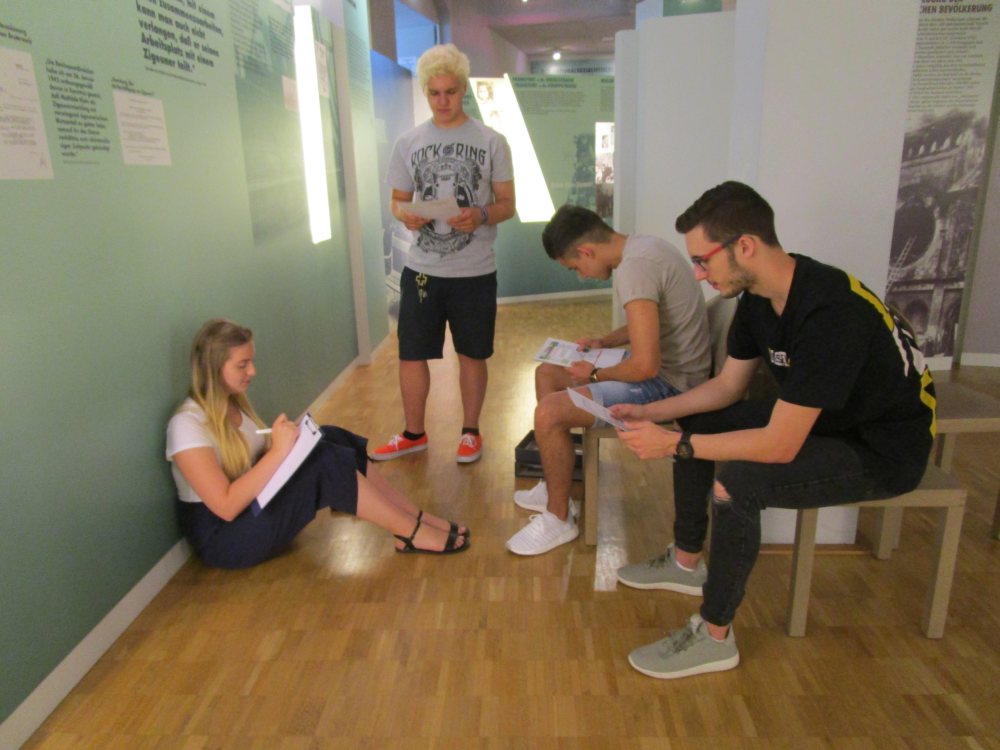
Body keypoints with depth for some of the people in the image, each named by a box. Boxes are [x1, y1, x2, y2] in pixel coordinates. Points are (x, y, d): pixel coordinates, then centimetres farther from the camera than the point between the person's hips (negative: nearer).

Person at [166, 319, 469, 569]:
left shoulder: (232, 403, 6)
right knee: (326, 462, -26)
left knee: (331, 440, -11)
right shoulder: (187, 424, -22)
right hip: (224, 537, -8)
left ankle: (417, 517, -9)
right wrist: (279, 451, -29)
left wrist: (284, 443, -12)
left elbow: (258, 464, 8)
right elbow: (226, 506, -27)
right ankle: (413, 534, -16)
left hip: (252, 503, 9)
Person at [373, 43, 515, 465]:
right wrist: (404, 215, -14)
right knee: (411, 353, 6)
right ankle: (413, 434, 26)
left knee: (472, 354, 9)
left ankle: (470, 431, 28)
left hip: (475, 271, -2)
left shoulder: (491, 142, 0)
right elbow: (398, 199, 11)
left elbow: (507, 204, 0)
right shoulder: (408, 143, 5)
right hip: (422, 269, 2)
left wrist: (481, 216, -22)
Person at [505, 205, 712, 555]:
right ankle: (554, 489, 24)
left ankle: (559, 519, 1)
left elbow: (645, 366, -29)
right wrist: (605, 341, 10)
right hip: (666, 367, 11)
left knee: (549, 412, -21)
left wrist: (596, 374, -11)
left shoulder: (634, 268, -25)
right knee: (547, 373, 15)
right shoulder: (641, 245, 7)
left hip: (668, 385, -11)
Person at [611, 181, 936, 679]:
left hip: (885, 450, -9)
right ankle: (687, 562, 22)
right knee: (694, 420, 9)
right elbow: (727, 385, 6)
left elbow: (780, 446, -33)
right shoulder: (759, 296, -6)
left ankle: (715, 638, -7)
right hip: (819, 417, 9)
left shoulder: (828, 313, -33)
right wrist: (651, 413, -4)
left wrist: (674, 445, -27)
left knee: (736, 484, -29)